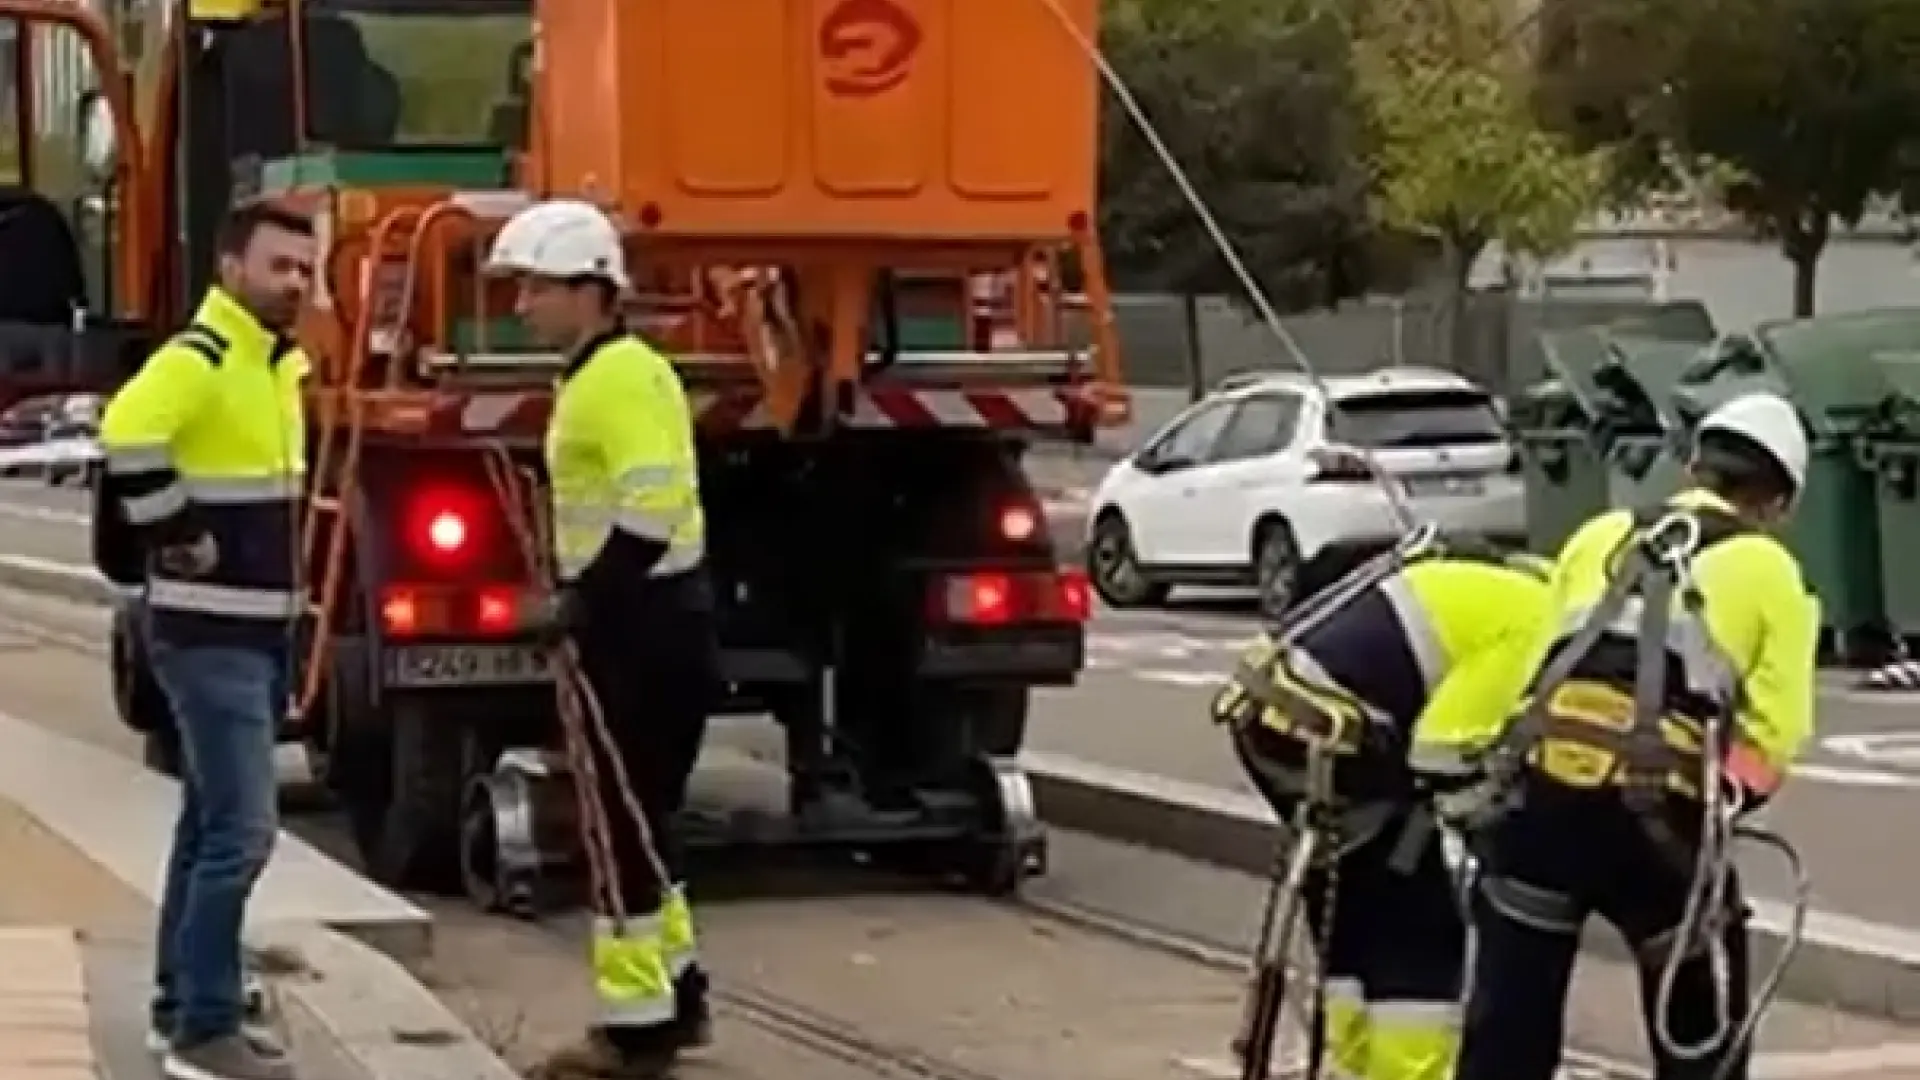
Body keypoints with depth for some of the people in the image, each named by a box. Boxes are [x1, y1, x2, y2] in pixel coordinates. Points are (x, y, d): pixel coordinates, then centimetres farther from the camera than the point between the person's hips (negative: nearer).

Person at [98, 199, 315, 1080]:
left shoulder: (281, 364, 13)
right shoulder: (198, 360, -17)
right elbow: (127, 437, -35)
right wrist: (177, 538, -25)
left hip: (262, 630, 10)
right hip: (209, 635, -10)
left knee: (211, 826, 15)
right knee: (241, 830, -12)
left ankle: (182, 1007, 23)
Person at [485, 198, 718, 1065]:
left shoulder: (624, 376, -16)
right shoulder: (593, 378, 16)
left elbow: (651, 512, -26)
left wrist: (582, 607, -20)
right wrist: (582, 603, 15)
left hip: (648, 629, -11)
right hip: (637, 623, 11)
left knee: (626, 822, -6)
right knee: (632, 816, 17)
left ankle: (640, 1018, 0)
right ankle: (672, 992, 26)